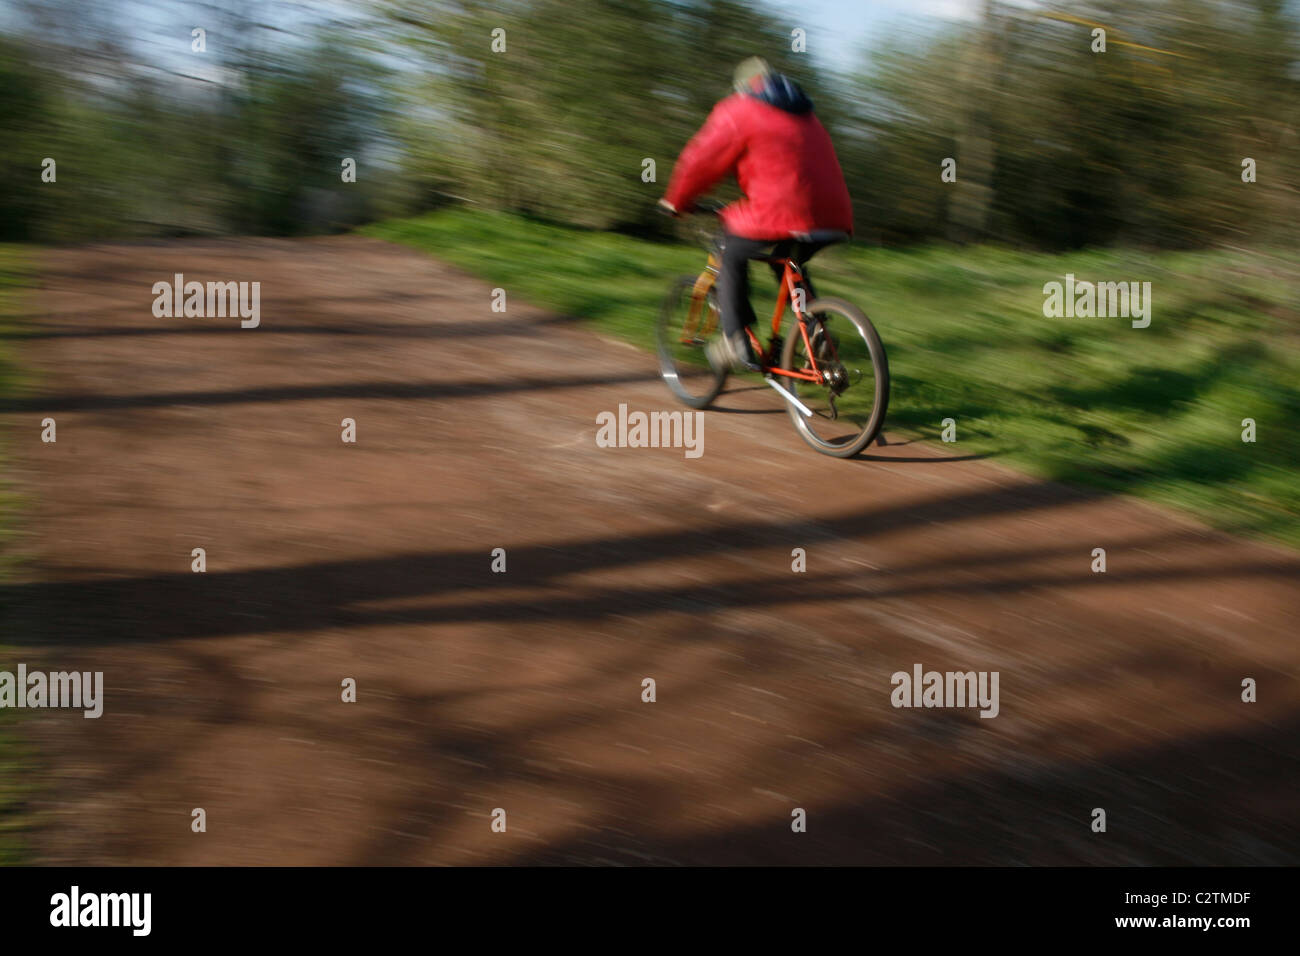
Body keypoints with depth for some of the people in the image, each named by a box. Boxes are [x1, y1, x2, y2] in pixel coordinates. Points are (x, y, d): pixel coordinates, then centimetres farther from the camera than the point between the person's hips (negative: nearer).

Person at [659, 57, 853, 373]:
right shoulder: (807, 116, 29)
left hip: (783, 216, -7)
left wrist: (676, 202, 23)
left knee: (732, 255, 17)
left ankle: (736, 341, 8)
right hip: (834, 217, 7)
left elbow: (701, 161, 8)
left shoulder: (738, 111, 7)